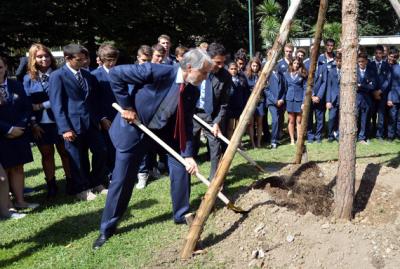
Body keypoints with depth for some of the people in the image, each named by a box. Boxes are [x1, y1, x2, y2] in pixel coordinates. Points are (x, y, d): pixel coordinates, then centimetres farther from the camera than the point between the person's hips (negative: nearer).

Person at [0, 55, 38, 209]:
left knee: (18, 167, 9)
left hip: (19, 134, 4)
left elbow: (27, 108, 5)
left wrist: (20, 127, -7)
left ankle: (20, 201, 16)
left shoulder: (16, 85, 6)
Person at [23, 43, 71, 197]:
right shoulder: (28, 78, 4)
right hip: (40, 123, 2)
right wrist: (33, 124, -5)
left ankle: (70, 183, 16)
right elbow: (27, 103, 3)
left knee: (65, 152, 5)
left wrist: (41, 106, -11)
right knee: (46, 154, 9)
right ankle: (51, 185, 18)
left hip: (59, 120, -2)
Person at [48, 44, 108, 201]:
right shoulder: (57, 76, -5)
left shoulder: (88, 75, 14)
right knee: (78, 159, 5)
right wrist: (65, 128, -16)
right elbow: (56, 105, -10)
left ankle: (96, 183, 25)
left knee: (101, 151, 6)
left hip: (92, 123, 5)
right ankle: (81, 189, 22)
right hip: (73, 125, -5)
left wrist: (101, 117, 7)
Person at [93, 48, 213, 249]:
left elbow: (186, 124, -3)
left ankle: (181, 214, 22)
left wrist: (188, 154, -12)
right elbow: (115, 74, -23)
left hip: (165, 131, 5)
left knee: (181, 167, 0)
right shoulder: (157, 72, -28)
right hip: (133, 128, -5)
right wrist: (126, 106, -21)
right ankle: (107, 228, 18)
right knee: (122, 179, 1)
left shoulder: (193, 91, -9)